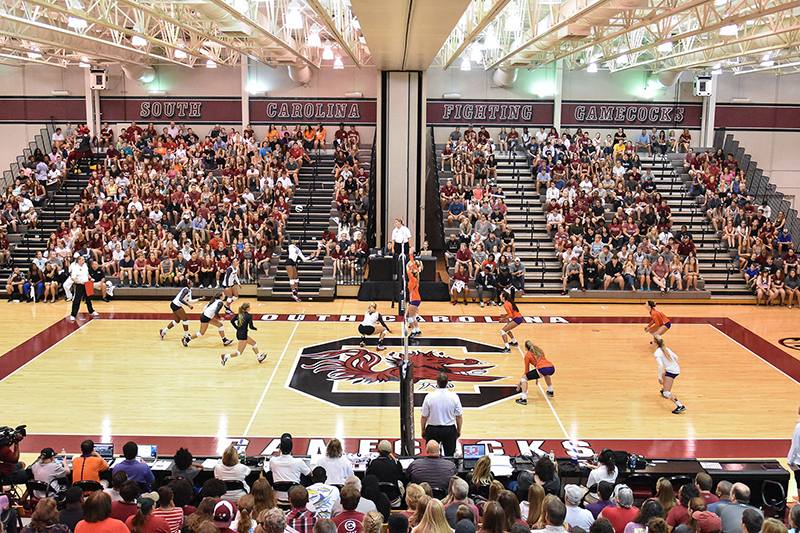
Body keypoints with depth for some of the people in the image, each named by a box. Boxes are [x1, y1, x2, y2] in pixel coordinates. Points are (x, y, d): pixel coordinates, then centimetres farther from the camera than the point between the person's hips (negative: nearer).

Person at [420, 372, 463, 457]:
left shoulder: (429, 397, -13)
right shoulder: (454, 396, -10)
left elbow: (424, 417, -5)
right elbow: (459, 416, -2)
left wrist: (423, 430, 10)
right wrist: (458, 430, 13)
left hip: (433, 429, -1)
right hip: (450, 430, 1)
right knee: (449, 455, 11)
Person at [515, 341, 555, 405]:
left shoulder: (527, 355, 13)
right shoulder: (539, 350, 30)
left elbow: (527, 371, 17)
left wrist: (520, 384, 27)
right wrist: (537, 377, 51)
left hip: (542, 369, -6)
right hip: (552, 368, 6)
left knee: (524, 378, 9)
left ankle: (523, 399, -2)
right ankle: (551, 392, 47)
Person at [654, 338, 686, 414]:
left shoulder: (657, 353, -12)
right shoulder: (666, 349, 11)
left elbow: (661, 366, -20)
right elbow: (676, 357, 19)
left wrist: (659, 378, -14)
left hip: (671, 372, -9)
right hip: (677, 369, 9)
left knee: (666, 393, -8)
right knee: (663, 375, 38)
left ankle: (680, 406, -20)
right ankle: (664, 391, 62)